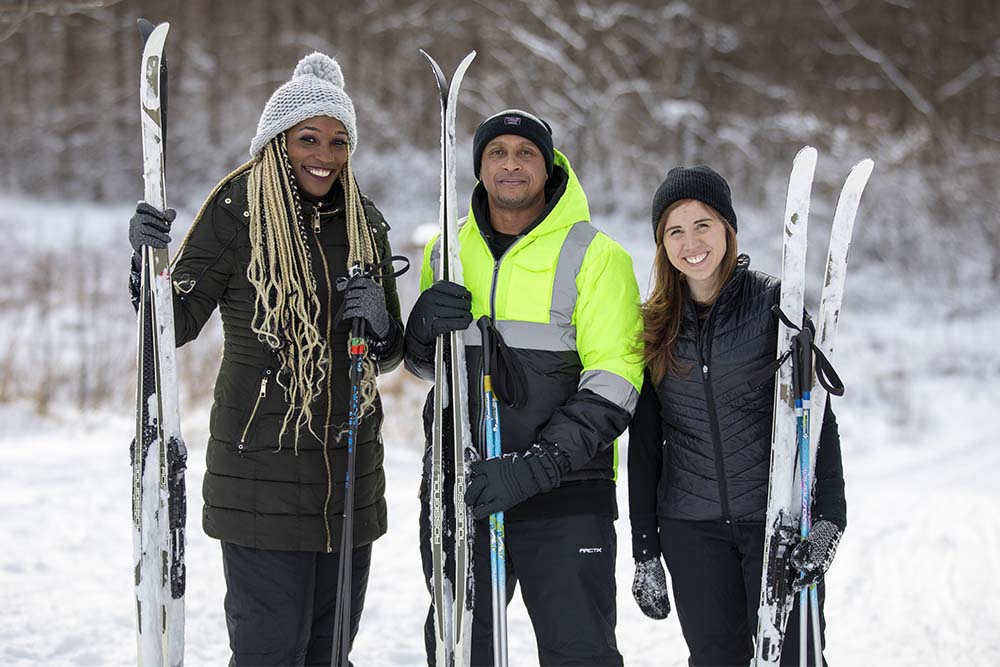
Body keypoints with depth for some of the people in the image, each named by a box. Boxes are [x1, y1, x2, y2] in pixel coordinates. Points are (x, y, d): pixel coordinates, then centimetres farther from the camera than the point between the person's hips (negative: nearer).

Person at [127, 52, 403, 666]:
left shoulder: (364, 223, 10)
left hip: (350, 468, 5)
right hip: (262, 469, -5)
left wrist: (379, 326, -6)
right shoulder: (237, 211, -5)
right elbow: (178, 324, -7)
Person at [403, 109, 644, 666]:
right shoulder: (447, 251, 10)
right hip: (459, 487, 4)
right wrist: (424, 325, -6)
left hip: (563, 495, -4)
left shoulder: (595, 256, -4)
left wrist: (534, 468, -22)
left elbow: (613, 385, -11)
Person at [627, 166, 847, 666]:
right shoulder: (653, 324, 7)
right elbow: (644, 441, 10)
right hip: (691, 528, 3)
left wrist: (829, 518, -14)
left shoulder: (773, 303, -2)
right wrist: (645, 551, 8)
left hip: (779, 514, -3)